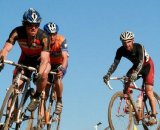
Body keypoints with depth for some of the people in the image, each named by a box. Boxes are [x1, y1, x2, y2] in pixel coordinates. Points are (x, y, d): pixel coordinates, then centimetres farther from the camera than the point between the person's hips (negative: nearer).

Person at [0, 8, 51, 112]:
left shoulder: (43, 37, -33)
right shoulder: (17, 32, -28)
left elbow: (44, 58, -38)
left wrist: (39, 74, -55)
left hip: (40, 59, -2)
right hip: (25, 58, 2)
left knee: (44, 74, -33)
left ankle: (36, 98, -9)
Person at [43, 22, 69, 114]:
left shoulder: (61, 40, -29)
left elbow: (65, 57, -39)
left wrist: (62, 68, -58)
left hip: (60, 64, -2)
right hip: (48, 64, 3)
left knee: (57, 79, -30)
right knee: (45, 86, -8)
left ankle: (59, 101, -11)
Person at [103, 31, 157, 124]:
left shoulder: (139, 47, -33)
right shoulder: (121, 50, -20)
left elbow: (141, 62, -44)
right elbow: (115, 63, -22)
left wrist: (135, 73, -61)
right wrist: (108, 75, -38)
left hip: (147, 66, -5)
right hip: (136, 66, 5)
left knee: (149, 92, -14)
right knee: (126, 82, -21)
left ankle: (154, 116, -10)